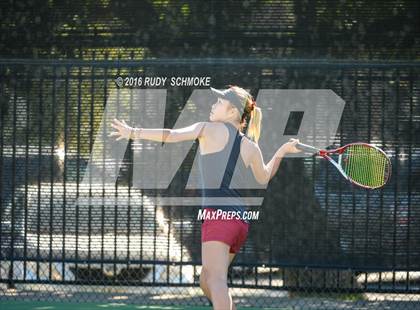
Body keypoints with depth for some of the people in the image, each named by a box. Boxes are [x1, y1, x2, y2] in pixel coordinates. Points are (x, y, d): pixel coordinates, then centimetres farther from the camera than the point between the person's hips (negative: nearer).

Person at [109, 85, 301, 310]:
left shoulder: (210, 129, 2)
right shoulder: (251, 148, 16)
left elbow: (171, 135, -8)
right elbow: (263, 178, 33)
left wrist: (134, 133, -3)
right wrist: (282, 151, 46)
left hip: (218, 214, -7)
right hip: (241, 221, 7)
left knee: (216, 280, -18)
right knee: (206, 282, 20)